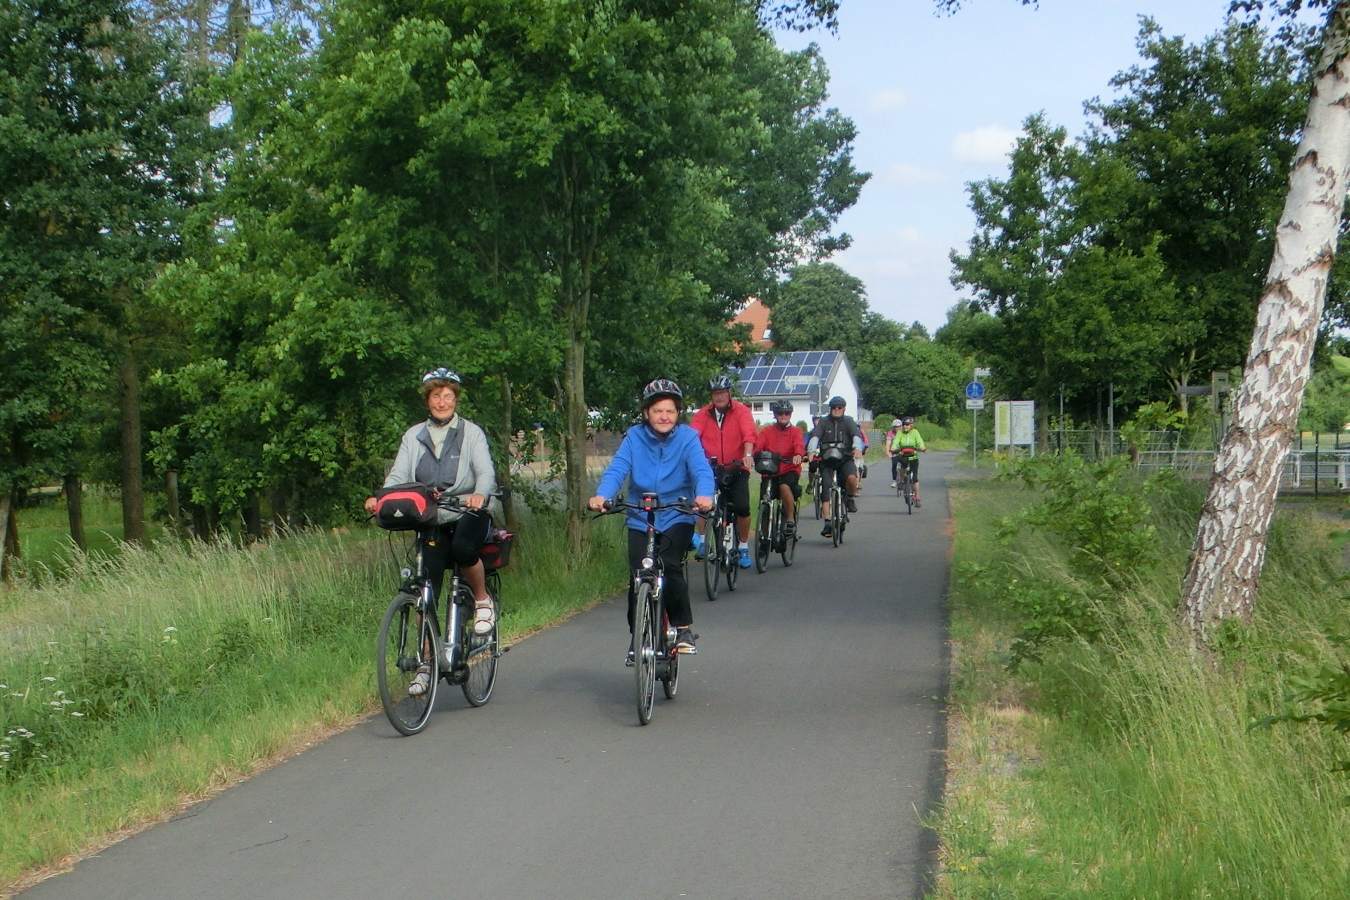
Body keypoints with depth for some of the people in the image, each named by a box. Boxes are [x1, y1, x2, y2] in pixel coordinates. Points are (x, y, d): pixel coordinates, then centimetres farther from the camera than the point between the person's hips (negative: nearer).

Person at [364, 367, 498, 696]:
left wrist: (480, 494, -36)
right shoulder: (413, 437, 9)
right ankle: (426, 665, 3)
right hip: (432, 520, 3)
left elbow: (485, 471, -13)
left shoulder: (471, 433, 2)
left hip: (469, 513, -3)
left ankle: (483, 600, -8)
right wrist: (380, 498, -25)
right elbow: (398, 475, -3)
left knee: (462, 546, -36)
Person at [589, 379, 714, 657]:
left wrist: (704, 495, -41)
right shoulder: (635, 437, -3)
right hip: (640, 519, 2)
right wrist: (601, 495, -34)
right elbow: (617, 468, -14)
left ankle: (684, 628, -3)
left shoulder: (687, 437, -6)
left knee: (670, 567, -21)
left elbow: (701, 469, -19)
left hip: (677, 517, -2)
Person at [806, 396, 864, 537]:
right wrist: (812, 450, -35)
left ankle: (849, 498, 1)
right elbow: (815, 436, -14)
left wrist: (857, 448, -38)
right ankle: (827, 523, -10)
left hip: (845, 458, -1)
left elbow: (856, 435, -15)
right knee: (826, 490, -12)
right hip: (827, 459, 1)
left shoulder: (848, 422, 3)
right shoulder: (824, 422, 2)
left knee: (851, 477, -30)